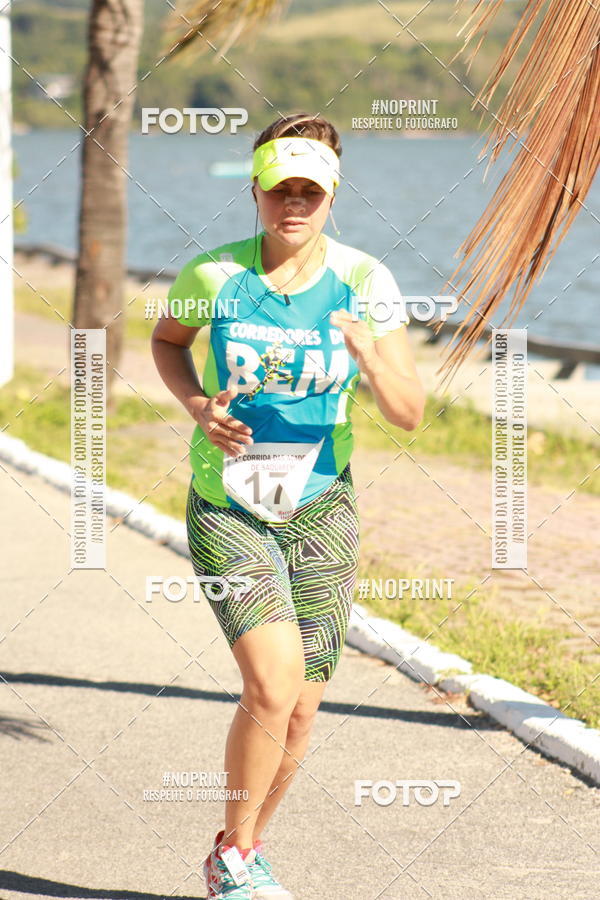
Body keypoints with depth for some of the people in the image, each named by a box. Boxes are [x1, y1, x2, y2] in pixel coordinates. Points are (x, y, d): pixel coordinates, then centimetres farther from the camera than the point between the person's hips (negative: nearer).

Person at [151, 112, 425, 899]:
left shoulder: (365, 282, -8)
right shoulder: (212, 275, -11)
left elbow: (410, 414, -8)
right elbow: (167, 340, 12)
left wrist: (370, 355, -29)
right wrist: (198, 405, -8)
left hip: (321, 508, 2)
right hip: (226, 507, -2)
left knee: (299, 710, 4)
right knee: (274, 681, -21)